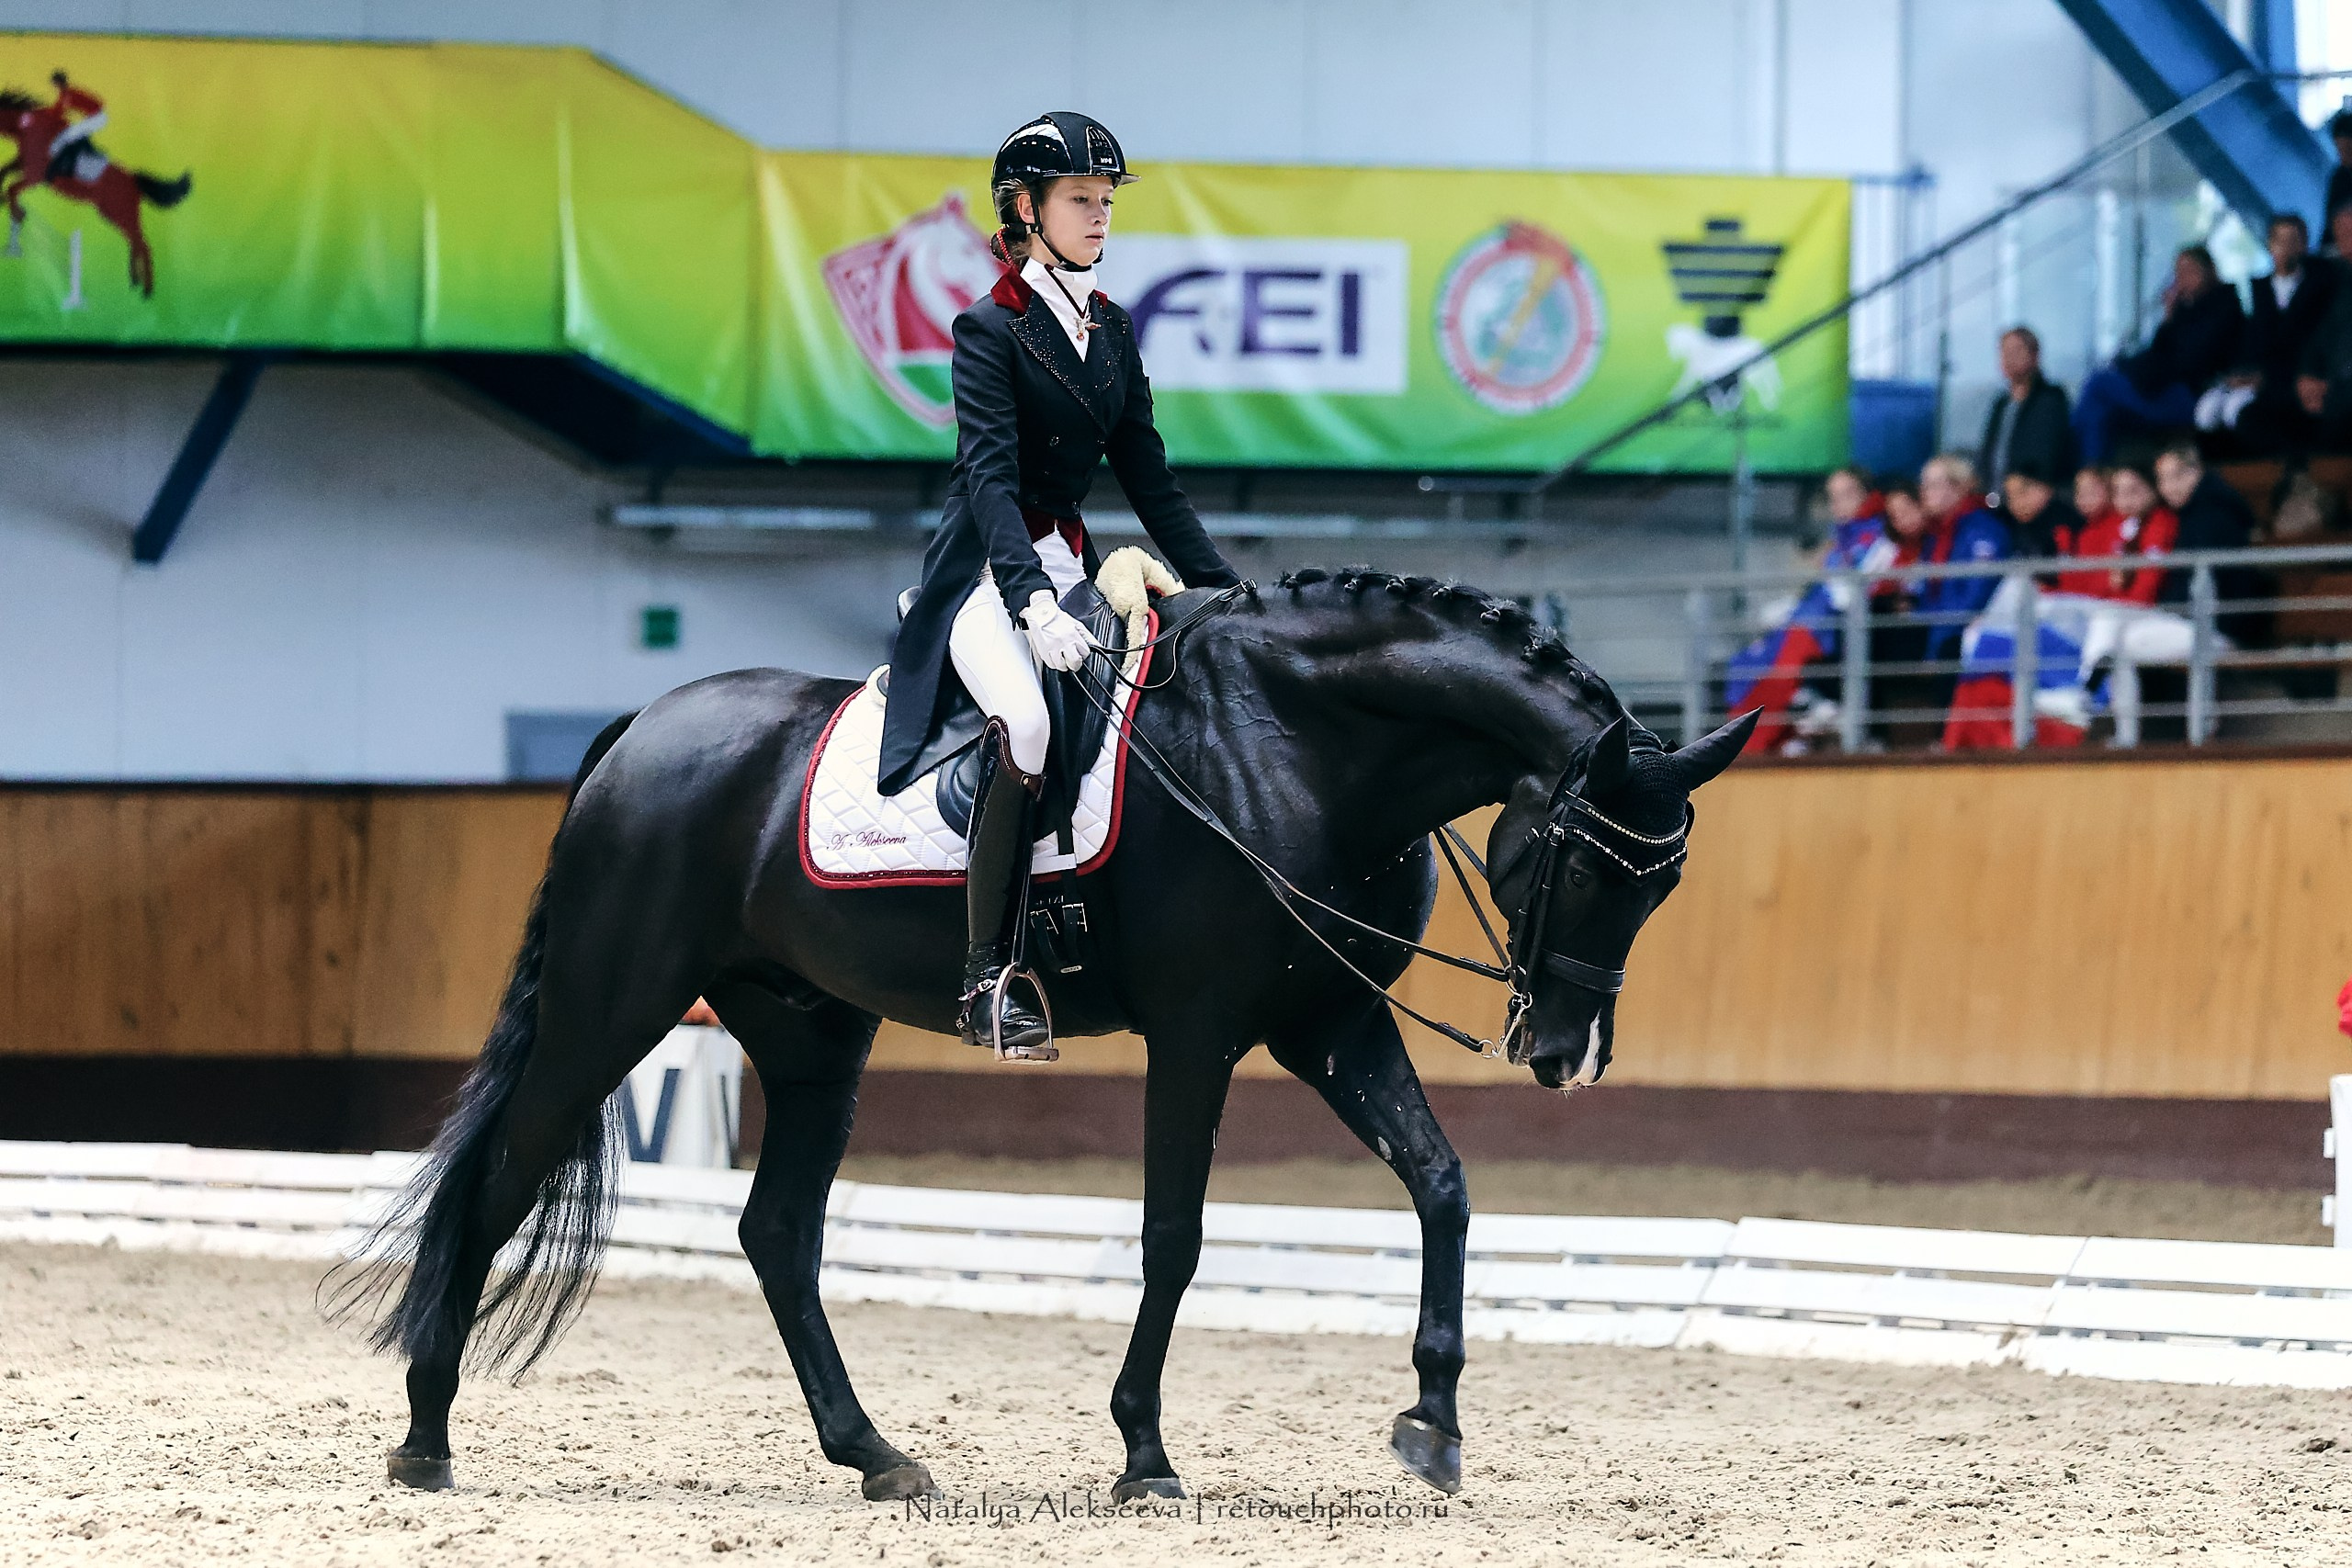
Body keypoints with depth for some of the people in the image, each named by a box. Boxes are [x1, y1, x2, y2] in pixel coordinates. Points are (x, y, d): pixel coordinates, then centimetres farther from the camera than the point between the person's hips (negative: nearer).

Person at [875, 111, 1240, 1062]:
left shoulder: (1111, 331, 14)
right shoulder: (991, 330, -7)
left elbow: (1147, 476, 18)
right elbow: (991, 476, -19)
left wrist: (1224, 592, 11)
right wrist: (1033, 601, -33)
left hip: (1071, 569, 8)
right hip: (988, 579, -8)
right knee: (1025, 718, -35)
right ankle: (988, 976, -33)